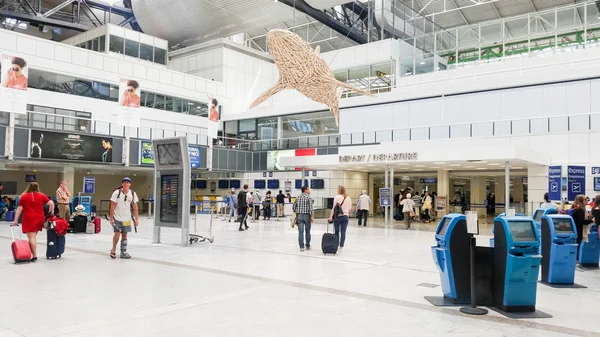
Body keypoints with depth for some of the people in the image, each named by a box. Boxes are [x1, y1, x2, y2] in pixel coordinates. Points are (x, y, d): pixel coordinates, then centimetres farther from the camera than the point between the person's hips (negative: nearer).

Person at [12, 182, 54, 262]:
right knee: (33, 236, 13)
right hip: (39, 218, 2)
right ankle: (33, 254, 14)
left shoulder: (23, 196, 5)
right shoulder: (42, 195, 5)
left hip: (28, 219, -2)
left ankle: (34, 255, -9)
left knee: (31, 237, -3)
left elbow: (19, 209, 4)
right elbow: (51, 204, -1)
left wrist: (15, 220, 8)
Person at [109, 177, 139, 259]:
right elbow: (112, 206, -9)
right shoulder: (116, 193, -11)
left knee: (124, 235, 8)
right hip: (117, 218, -3)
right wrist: (111, 218, -12)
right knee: (117, 234, -9)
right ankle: (113, 250, 14)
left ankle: (123, 252, 17)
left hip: (127, 219, 3)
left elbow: (135, 207, 2)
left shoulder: (133, 194, -3)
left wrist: (136, 219, 0)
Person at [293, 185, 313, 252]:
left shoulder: (298, 197, 8)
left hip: (299, 216, 3)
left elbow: (293, 207, 9)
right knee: (307, 232, 10)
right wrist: (312, 217, -11)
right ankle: (308, 246, 18)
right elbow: (310, 208, -14)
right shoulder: (308, 197, -7)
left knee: (300, 232, 0)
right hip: (307, 216, -3)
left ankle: (301, 247, -2)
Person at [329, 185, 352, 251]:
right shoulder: (348, 198, 8)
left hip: (337, 216, -3)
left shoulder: (337, 197, -6)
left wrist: (331, 216, -7)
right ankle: (341, 247, 3)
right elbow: (350, 208, 10)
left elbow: (334, 208, -8)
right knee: (343, 232, 3)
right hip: (345, 216, 3)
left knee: (336, 232, 6)